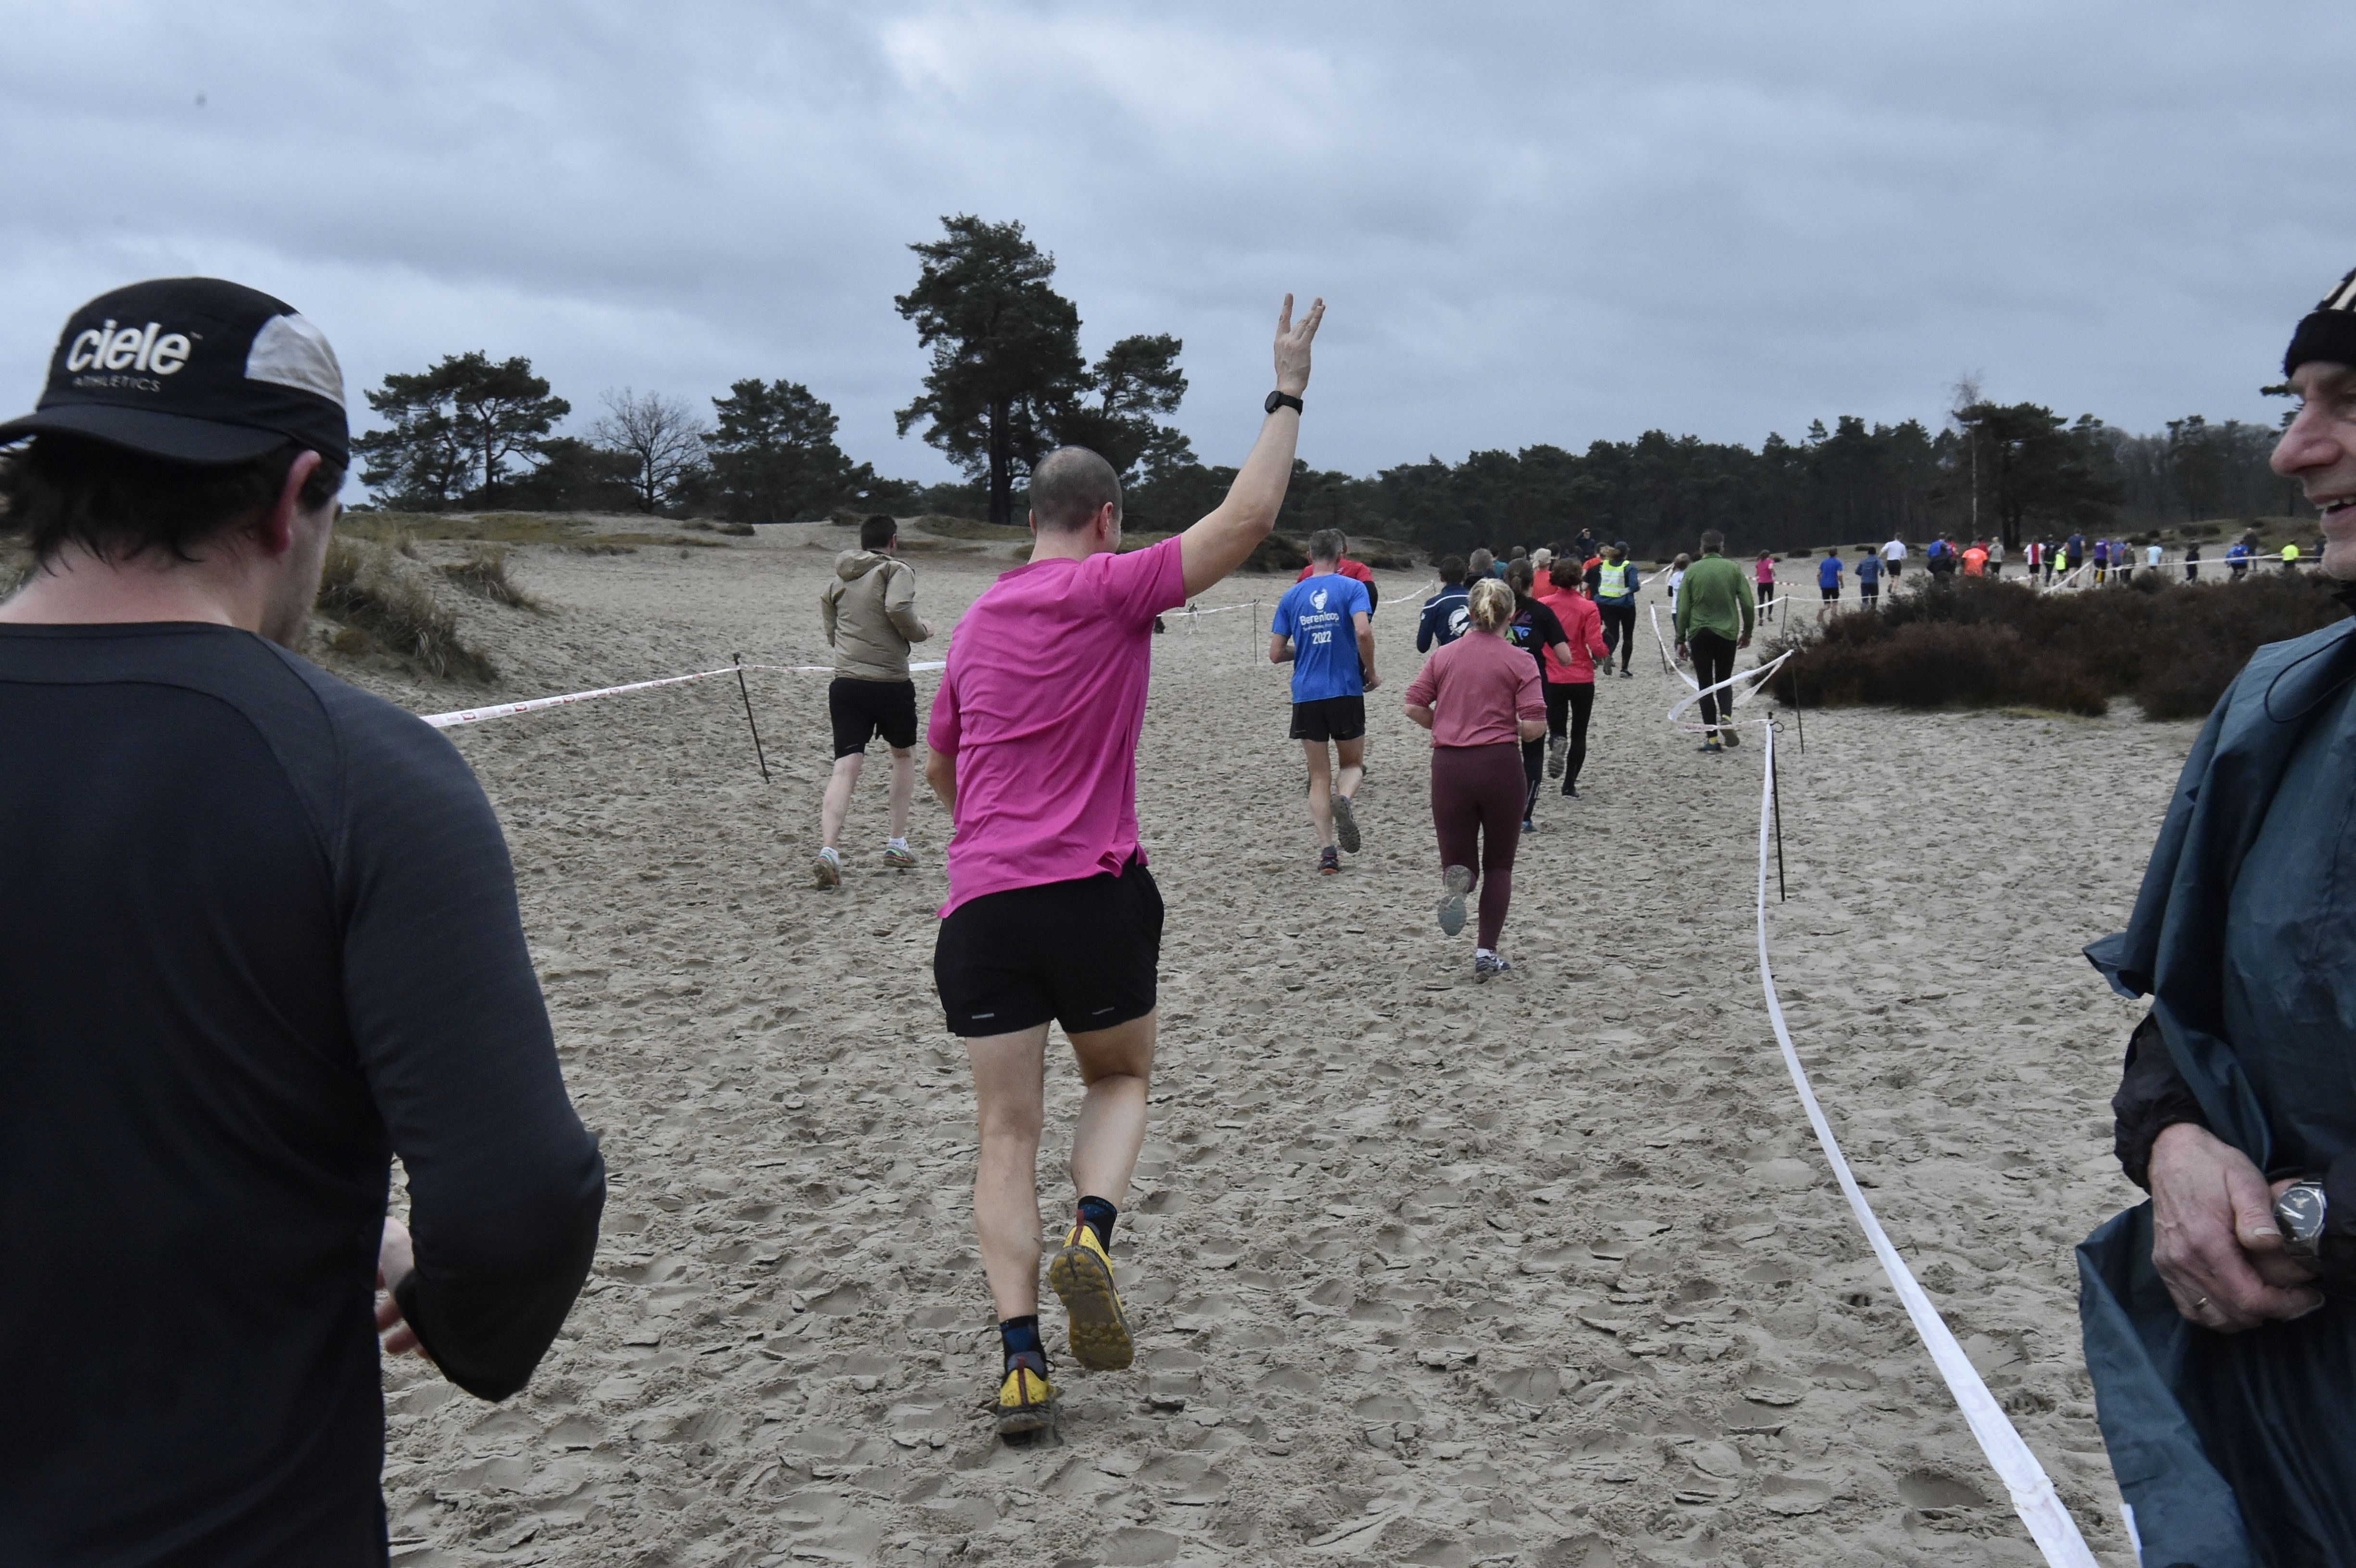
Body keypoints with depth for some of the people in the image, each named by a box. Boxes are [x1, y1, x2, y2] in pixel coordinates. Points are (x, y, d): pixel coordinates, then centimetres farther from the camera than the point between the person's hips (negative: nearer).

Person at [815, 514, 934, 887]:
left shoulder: (838, 580, 16)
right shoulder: (897, 570, -2)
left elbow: (831, 632, 18)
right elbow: (899, 609, -19)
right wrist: (922, 631, -2)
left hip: (845, 683, 4)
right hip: (890, 683, -3)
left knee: (845, 766, -4)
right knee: (904, 754, 21)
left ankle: (828, 847, -24)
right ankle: (897, 843, 21)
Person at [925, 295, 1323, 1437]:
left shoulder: (976, 621, 15)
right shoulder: (1111, 589, -4)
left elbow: (939, 767, 27)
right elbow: (1247, 517, -7)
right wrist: (1287, 395, 4)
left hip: (979, 904, 4)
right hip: (1094, 892, -4)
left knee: (1007, 1132, 7)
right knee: (1121, 1079, 21)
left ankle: (1021, 1360, 0)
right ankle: (1093, 1231, -6)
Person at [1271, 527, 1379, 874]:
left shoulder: (1292, 596, 8)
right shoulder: (1352, 587, -1)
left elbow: (1275, 654, 7)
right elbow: (1363, 632, -18)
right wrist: (1371, 672, -3)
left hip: (1306, 695, 2)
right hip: (1346, 691, -2)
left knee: (1319, 776, 10)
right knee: (1353, 763, 17)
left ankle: (1327, 852, -1)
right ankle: (1344, 798, -17)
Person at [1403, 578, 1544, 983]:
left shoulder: (1443, 656, 6)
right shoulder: (1518, 662, -2)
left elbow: (1414, 706, 1)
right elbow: (1534, 726, -9)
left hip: (1449, 766, 2)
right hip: (1499, 765, -2)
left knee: (1457, 857, 13)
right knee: (1498, 865, 13)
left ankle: (1456, 880, -24)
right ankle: (1486, 954, 9)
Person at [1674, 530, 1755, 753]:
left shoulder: (1692, 571, -1)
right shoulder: (1734, 569, 0)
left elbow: (1683, 609, -2)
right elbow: (1747, 604, -1)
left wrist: (1681, 640, 5)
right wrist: (1747, 632, 13)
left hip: (1699, 634, -1)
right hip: (1727, 633, 1)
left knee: (1705, 685, 5)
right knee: (1724, 680, 16)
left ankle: (1712, 738, 1)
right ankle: (1726, 717, -13)